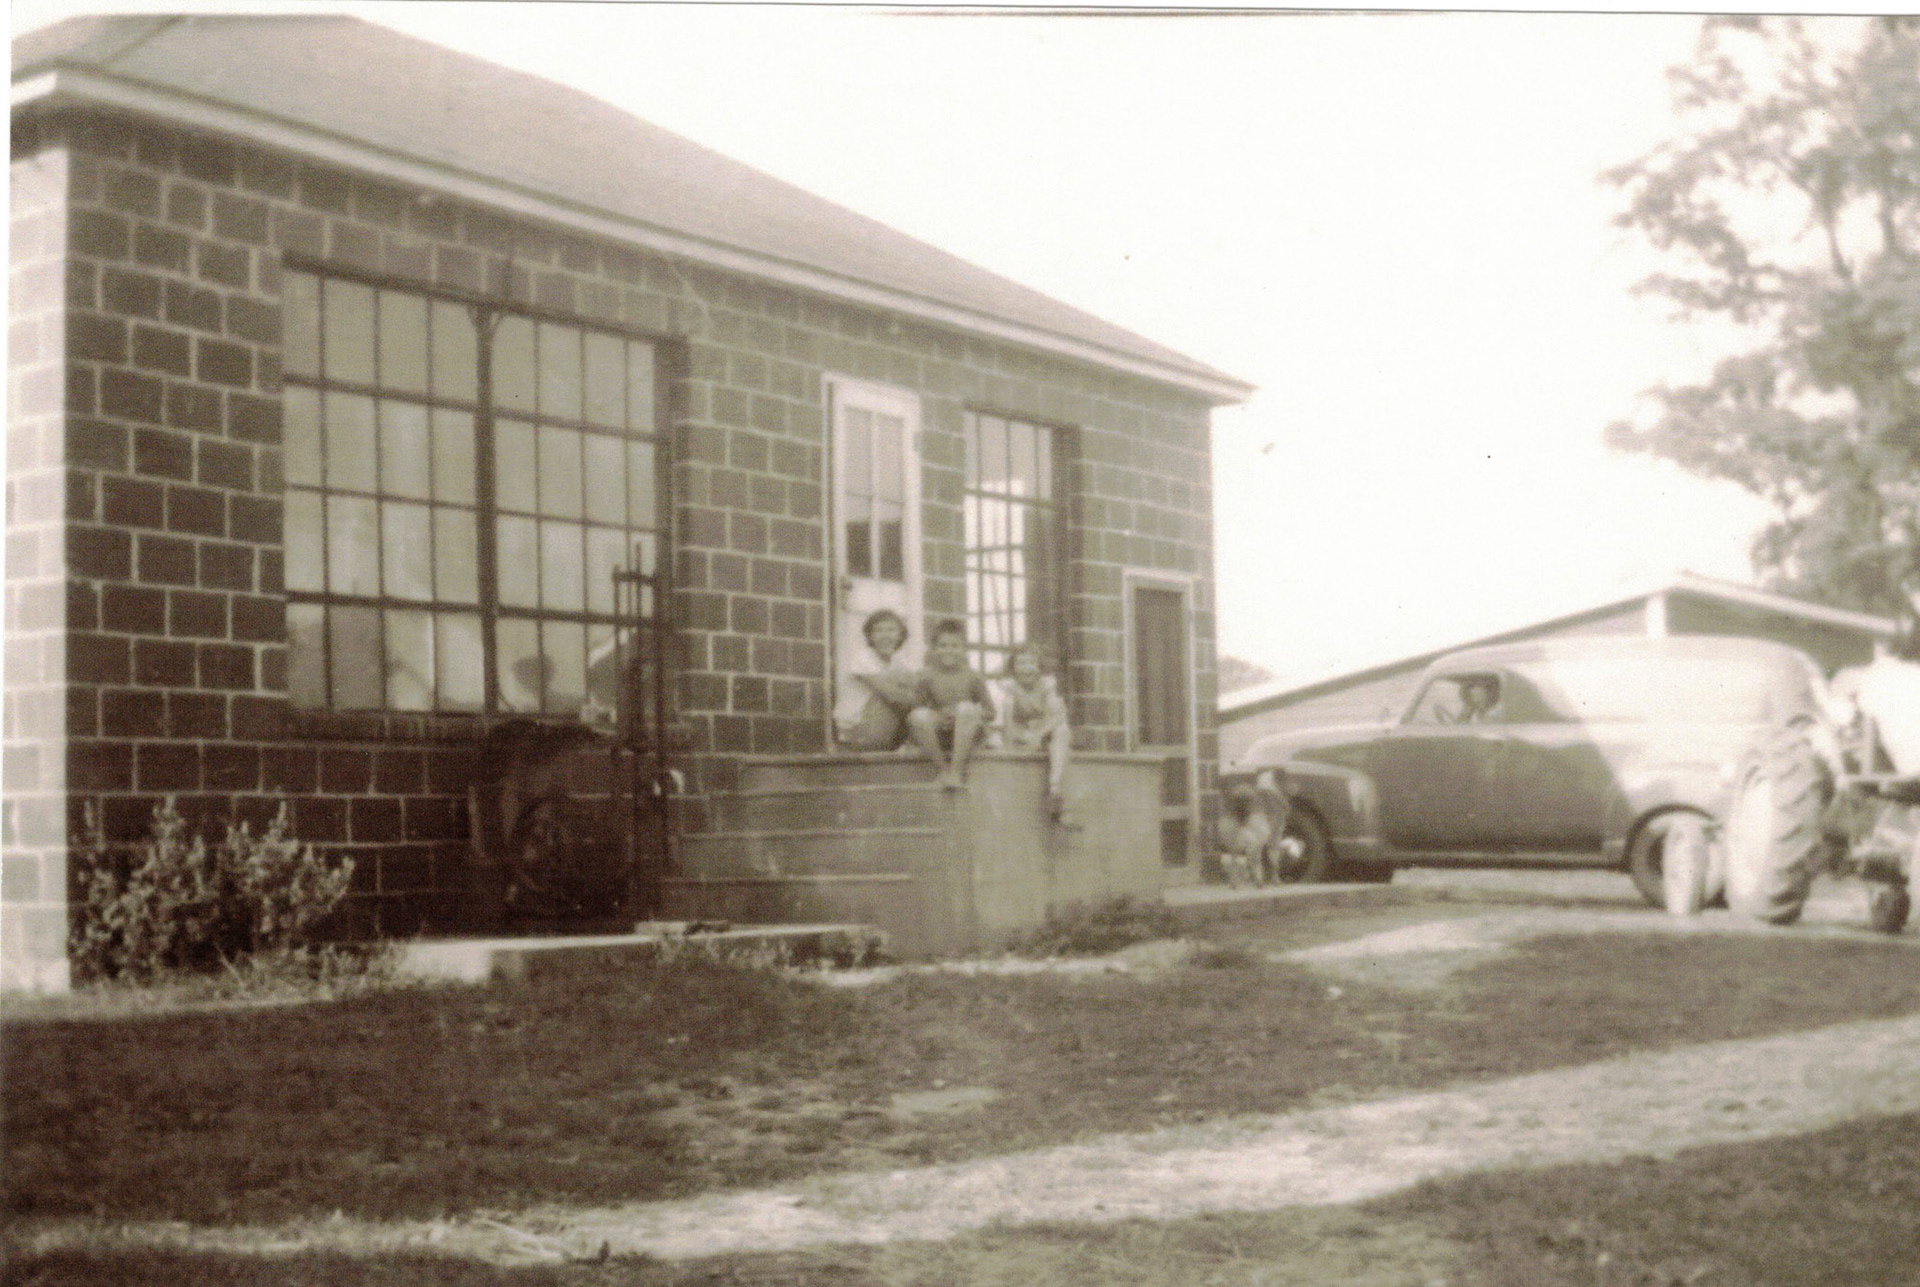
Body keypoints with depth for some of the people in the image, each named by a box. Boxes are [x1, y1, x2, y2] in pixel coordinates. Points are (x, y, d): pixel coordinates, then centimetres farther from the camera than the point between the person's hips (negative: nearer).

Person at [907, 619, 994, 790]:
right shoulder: (928, 675, 2)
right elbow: (915, 707, 0)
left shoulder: (972, 676, 1)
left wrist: (964, 716, -17)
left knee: (966, 708, -31)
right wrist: (937, 717, -19)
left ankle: (956, 769, -23)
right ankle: (943, 767, -12)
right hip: (937, 737, 0)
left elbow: (990, 713, 1)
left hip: (967, 736, 0)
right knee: (918, 715, -30)